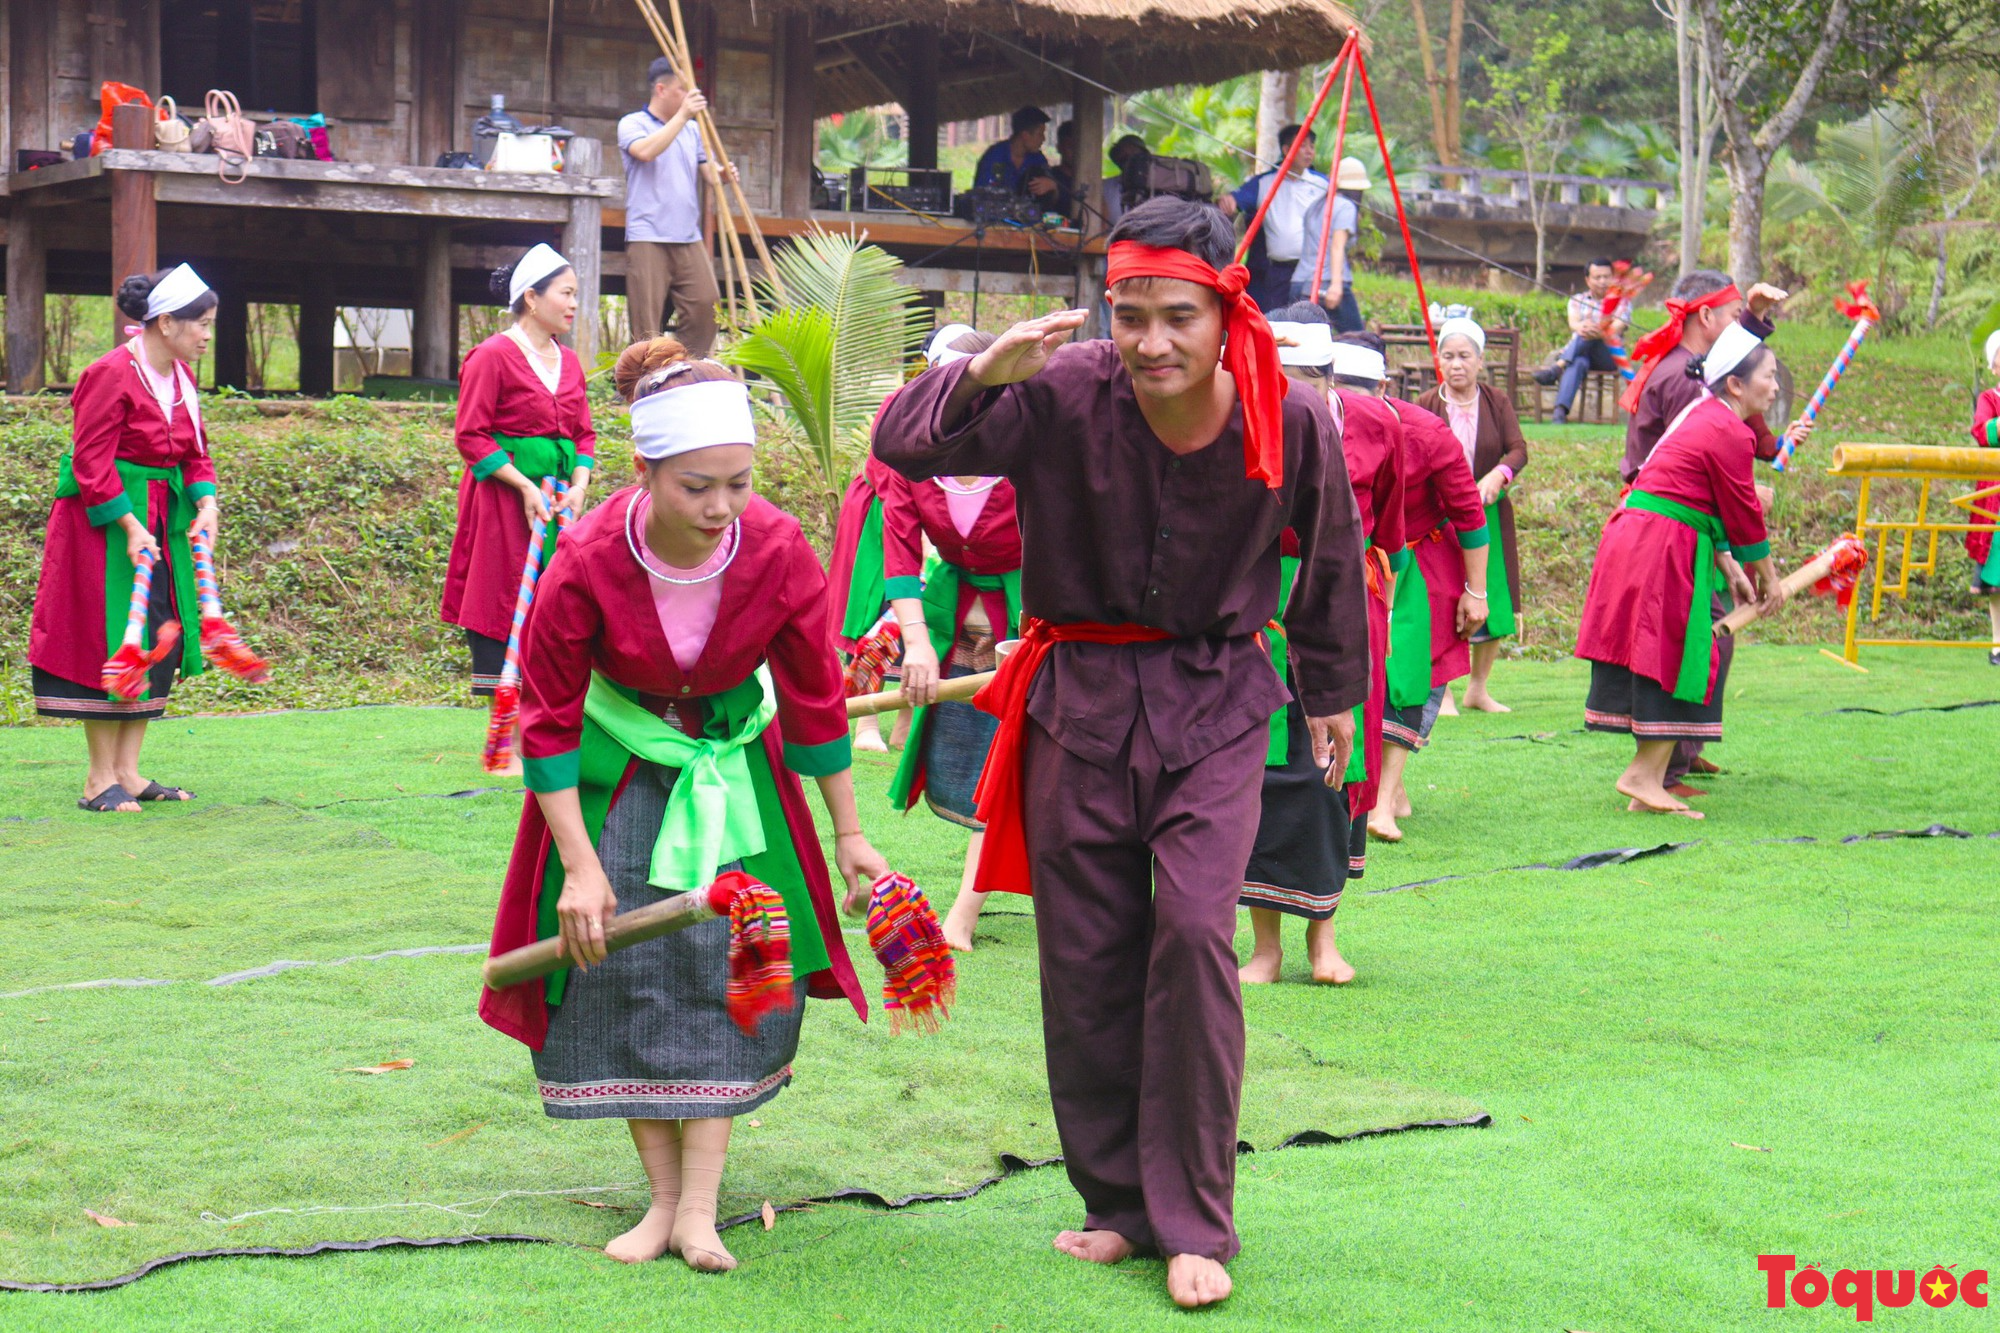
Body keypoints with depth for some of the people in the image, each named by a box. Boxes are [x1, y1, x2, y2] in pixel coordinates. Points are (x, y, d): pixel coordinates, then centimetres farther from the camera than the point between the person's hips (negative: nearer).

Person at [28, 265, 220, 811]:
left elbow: (195, 451, 13)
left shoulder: (181, 376, 8)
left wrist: (205, 504, -4)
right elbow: (91, 463, -18)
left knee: (159, 641, 8)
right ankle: (100, 780, 2)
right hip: (106, 522, -9)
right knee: (111, 641, -6)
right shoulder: (112, 375, -17)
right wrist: (130, 527, -23)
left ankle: (127, 772, 15)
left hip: (163, 517, 9)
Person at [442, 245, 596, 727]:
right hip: (503, 502, -7)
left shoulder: (569, 362, 15)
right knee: (502, 613, -5)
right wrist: (525, 487, -16)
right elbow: (470, 436, -11)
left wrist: (579, 485, -2)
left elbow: (584, 433, 17)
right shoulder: (492, 357, -8)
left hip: (557, 499, 7)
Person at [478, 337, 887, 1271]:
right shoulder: (589, 562, -28)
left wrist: (849, 837, -3)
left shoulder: (776, 550, -23)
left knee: (727, 958, -7)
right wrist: (581, 867, -19)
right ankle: (663, 1196, 5)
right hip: (618, 764, -1)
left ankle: (700, 1208, -4)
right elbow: (549, 719, -16)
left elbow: (815, 696, -9)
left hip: (732, 762, 1)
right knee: (625, 966, -5)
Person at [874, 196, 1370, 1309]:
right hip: (1081, 691, 1)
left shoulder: (1290, 422, -12)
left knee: (1194, 933, -15)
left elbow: (1331, 558, 7)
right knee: (1086, 959, 6)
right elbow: (903, 444, -18)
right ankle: (1121, 1201, 25)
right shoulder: (1063, 397, -17)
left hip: (1213, 700, -1)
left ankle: (1197, 1226, -1)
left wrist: (1331, 695, 18)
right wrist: (982, 377, -38)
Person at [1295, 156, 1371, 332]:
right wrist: (1336, 284, -23)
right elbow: (1337, 247, -14)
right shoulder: (1346, 207, 0)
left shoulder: (1316, 206, 20)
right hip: (1328, 284, -6)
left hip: (1298, 284, 6)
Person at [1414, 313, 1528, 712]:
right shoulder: (1425, 405, -1)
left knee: (1494, 602, 6)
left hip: (1489, 515, 3)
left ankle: (1479, 688, 22)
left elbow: (1519, 449, -7)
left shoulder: (1497, 402, 4)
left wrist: (1498, 476, -27)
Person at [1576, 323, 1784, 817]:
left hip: (1633, 540, 10)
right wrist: (1769, 580, 4)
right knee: (1675, 660, -5)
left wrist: (1731, 570, 16)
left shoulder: (1706, 418, 19)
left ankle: (1649, 776, 15)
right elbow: (1744, 514, -7)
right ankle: (1643, 775, -4)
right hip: (1660, 552, -10)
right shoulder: (1729, 433, -12)